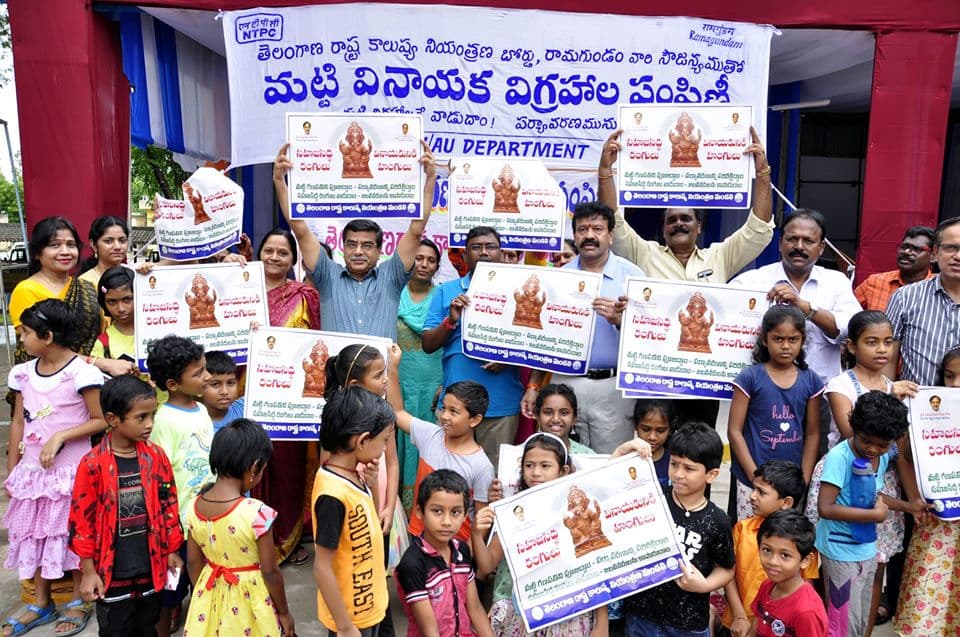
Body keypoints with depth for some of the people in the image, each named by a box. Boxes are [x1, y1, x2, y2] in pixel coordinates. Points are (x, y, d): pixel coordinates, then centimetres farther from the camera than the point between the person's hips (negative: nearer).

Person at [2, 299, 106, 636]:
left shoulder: (81, 372, -17)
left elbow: (102, 421, -14)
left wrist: (59, 437, -21)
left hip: (71, 469, -6)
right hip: (33, 469, 6)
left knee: (73, 533, 6)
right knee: (33, 533, 15)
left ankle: (80, 601, 24)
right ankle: (41, 604, 32)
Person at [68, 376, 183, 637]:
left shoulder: (156, 456, -4)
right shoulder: (93, 464, -15)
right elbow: (82, 520, -9)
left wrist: (172, 551, 7)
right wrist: (89, 571, -6)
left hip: (151, 568, 3)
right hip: (112, 573, -3)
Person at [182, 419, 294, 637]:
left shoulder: (193, 508, -9)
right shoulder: (257, 513, -26)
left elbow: (193, 563, 3)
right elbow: (270, 572, -17)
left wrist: (203, 596, 18)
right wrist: (284, 612, -3)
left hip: (209, 600, 5)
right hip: (248, 602, -5)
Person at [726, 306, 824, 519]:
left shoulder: (810, 380, 4)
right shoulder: (750, 377, -6)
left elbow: (813, 433, 7)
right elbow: (734, 431, -6)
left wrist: (803, 481, 1)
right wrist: (756, 477, -9)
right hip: (753, 480, -2)